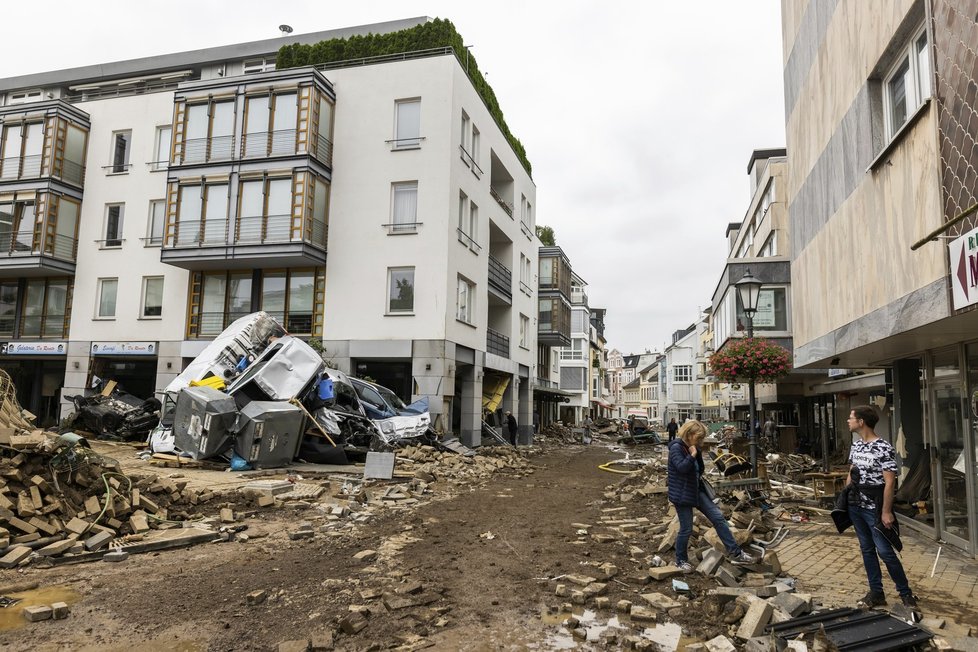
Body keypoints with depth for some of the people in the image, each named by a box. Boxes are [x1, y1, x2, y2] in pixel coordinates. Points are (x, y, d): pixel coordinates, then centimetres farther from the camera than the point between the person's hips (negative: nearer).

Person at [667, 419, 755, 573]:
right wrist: (692, 455, -27)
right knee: (686, 529, 0)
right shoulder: (676, 448, -18)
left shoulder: (693, 448, 9)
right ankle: (681, 561, 20)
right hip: (682, 494, -8)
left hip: (696, 490, 9)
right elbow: (682, 467, -31)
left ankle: (734, 553, 8)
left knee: (718, 517, 2)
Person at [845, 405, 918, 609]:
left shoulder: (884, 448, -16)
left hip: (874, 508, -7)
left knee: (885, 551, -2)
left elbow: (890, 482, -17)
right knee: (867, 550, 12)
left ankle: (906, 593, 14)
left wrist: (886, 512, -18)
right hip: (855, 507, 7)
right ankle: (876, 593, 20)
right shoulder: (855, 445, 7)